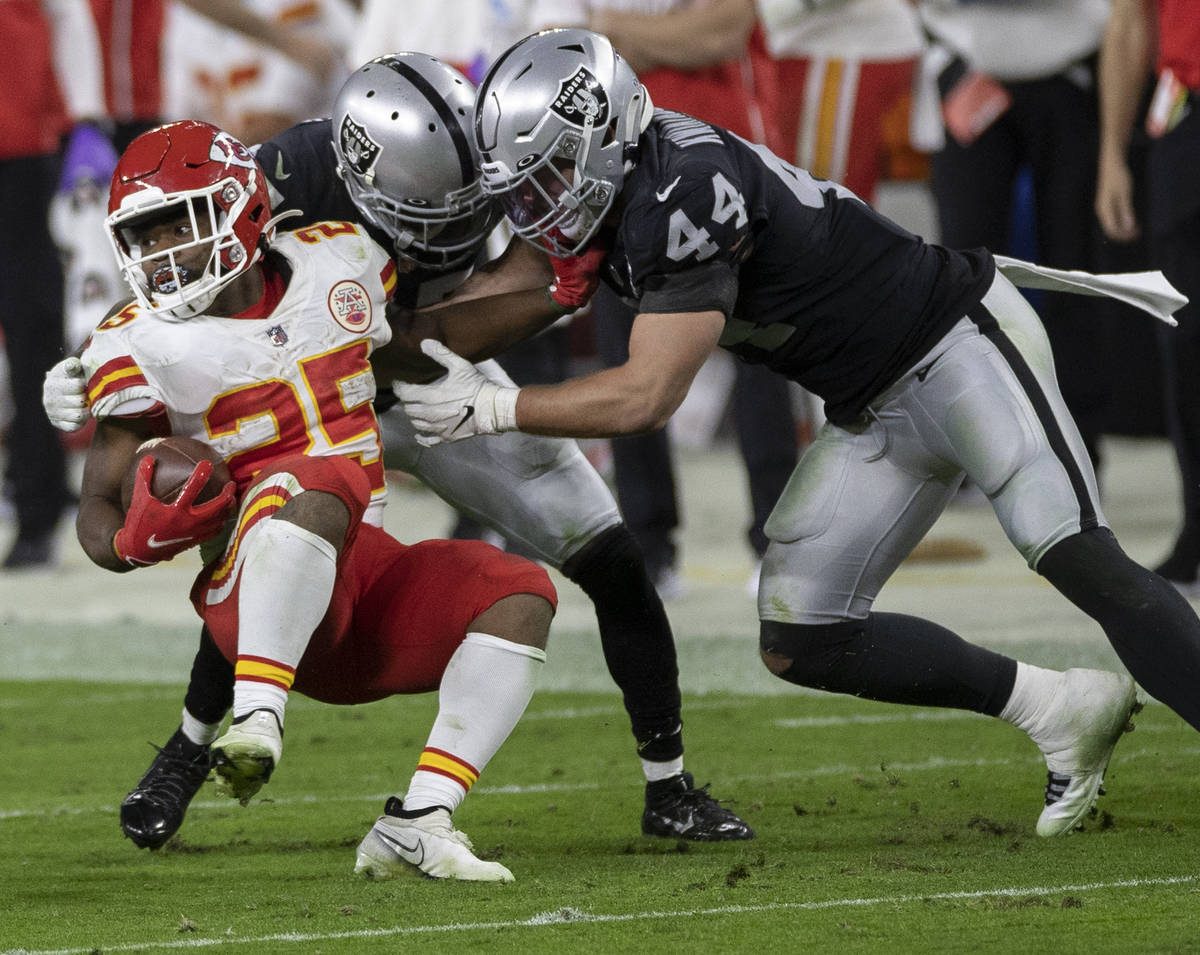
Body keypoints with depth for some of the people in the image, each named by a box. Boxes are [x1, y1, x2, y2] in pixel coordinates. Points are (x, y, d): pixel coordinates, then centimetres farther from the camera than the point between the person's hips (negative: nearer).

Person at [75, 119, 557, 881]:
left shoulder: (341, 264, 6)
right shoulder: (146, 346, -5)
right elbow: (98, 516, -2)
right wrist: (139, 538, -25)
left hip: (364, 573, 5)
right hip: (256, 589, -5)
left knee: (520, 595, -19)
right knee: (318, 485, -35)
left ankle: (417, 823, -22)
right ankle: (257, 716, -50)